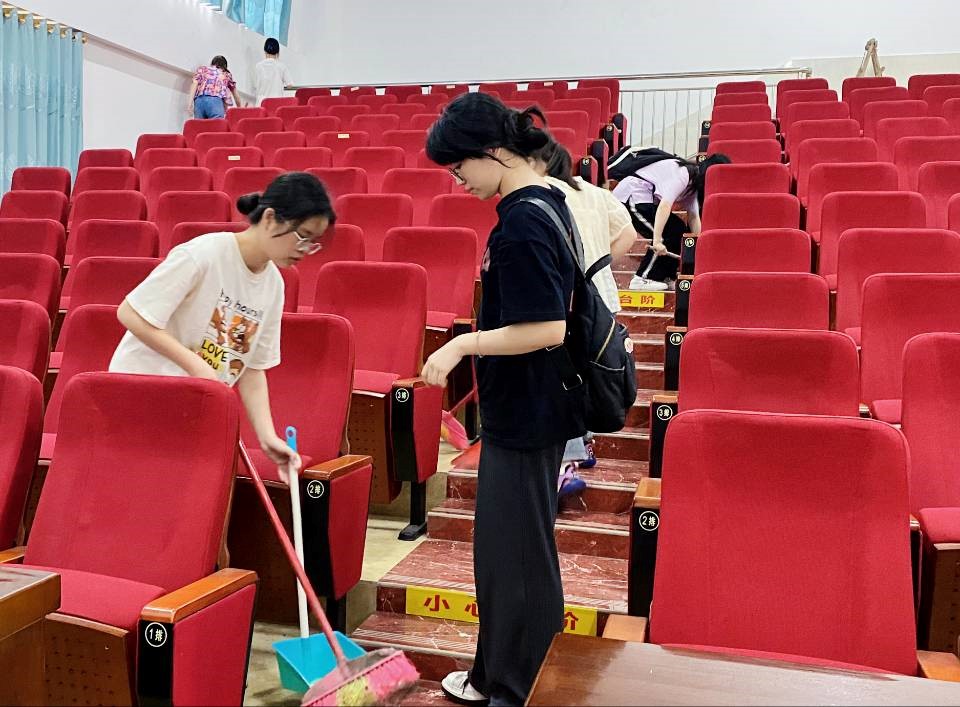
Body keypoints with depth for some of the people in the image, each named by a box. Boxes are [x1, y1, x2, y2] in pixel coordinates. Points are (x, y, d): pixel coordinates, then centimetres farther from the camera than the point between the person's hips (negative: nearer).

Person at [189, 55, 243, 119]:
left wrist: (190, 102, 3)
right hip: (216, 100, -2)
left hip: (199, 100, 2)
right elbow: (235, 95, 37)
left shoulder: (202, 69, 28)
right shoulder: (227, 74, 29)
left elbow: (194, 84, 12)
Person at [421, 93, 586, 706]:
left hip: (525, 414, -10)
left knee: (513, 553, 4)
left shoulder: (522, 222, -22)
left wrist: (463, 345, -20)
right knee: (508, 546, 20)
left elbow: (549, 329, -27)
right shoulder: (549, 201, 8)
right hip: (533, 406, 10)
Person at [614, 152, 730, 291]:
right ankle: (642, 279, -13)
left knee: (680, 230, 7)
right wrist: (657, 240, -35)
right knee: (670, 234, -15)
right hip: (631, 197, -10)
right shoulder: (683, 174, -20)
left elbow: (693, 217, 9)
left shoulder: (693, 180, 10)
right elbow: (664, 205, -31)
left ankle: (666, 278, 11)